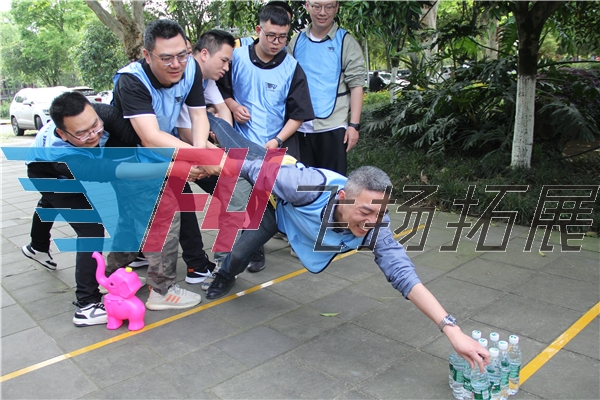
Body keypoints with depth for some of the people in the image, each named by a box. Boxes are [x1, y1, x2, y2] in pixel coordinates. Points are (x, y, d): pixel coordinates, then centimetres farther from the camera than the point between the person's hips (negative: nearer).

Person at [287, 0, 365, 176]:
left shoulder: (346, 43, -1)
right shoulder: (296, 41, 9)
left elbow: (356, 86, -4)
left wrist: (354, 125, -11)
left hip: (332, 126, -3)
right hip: (300, 126, 4)